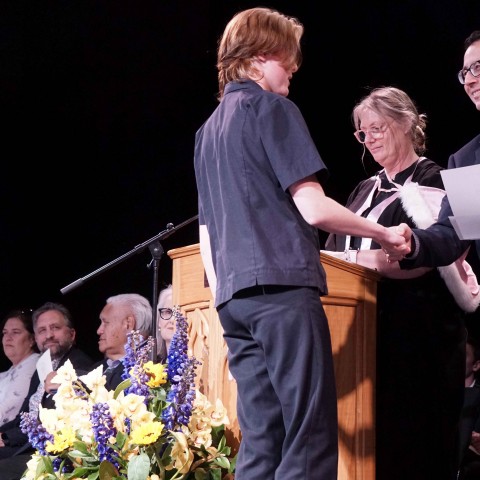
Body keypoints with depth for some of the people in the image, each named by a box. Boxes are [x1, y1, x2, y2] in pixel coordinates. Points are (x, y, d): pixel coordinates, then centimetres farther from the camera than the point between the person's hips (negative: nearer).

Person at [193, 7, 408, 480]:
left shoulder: (208, 130, 22)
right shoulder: (271, 107, -1)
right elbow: (313, 208, -10)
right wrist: (384, 234, 3)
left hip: (234, 296, 8)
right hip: (282, 286, -8)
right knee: (311, 441, -11)